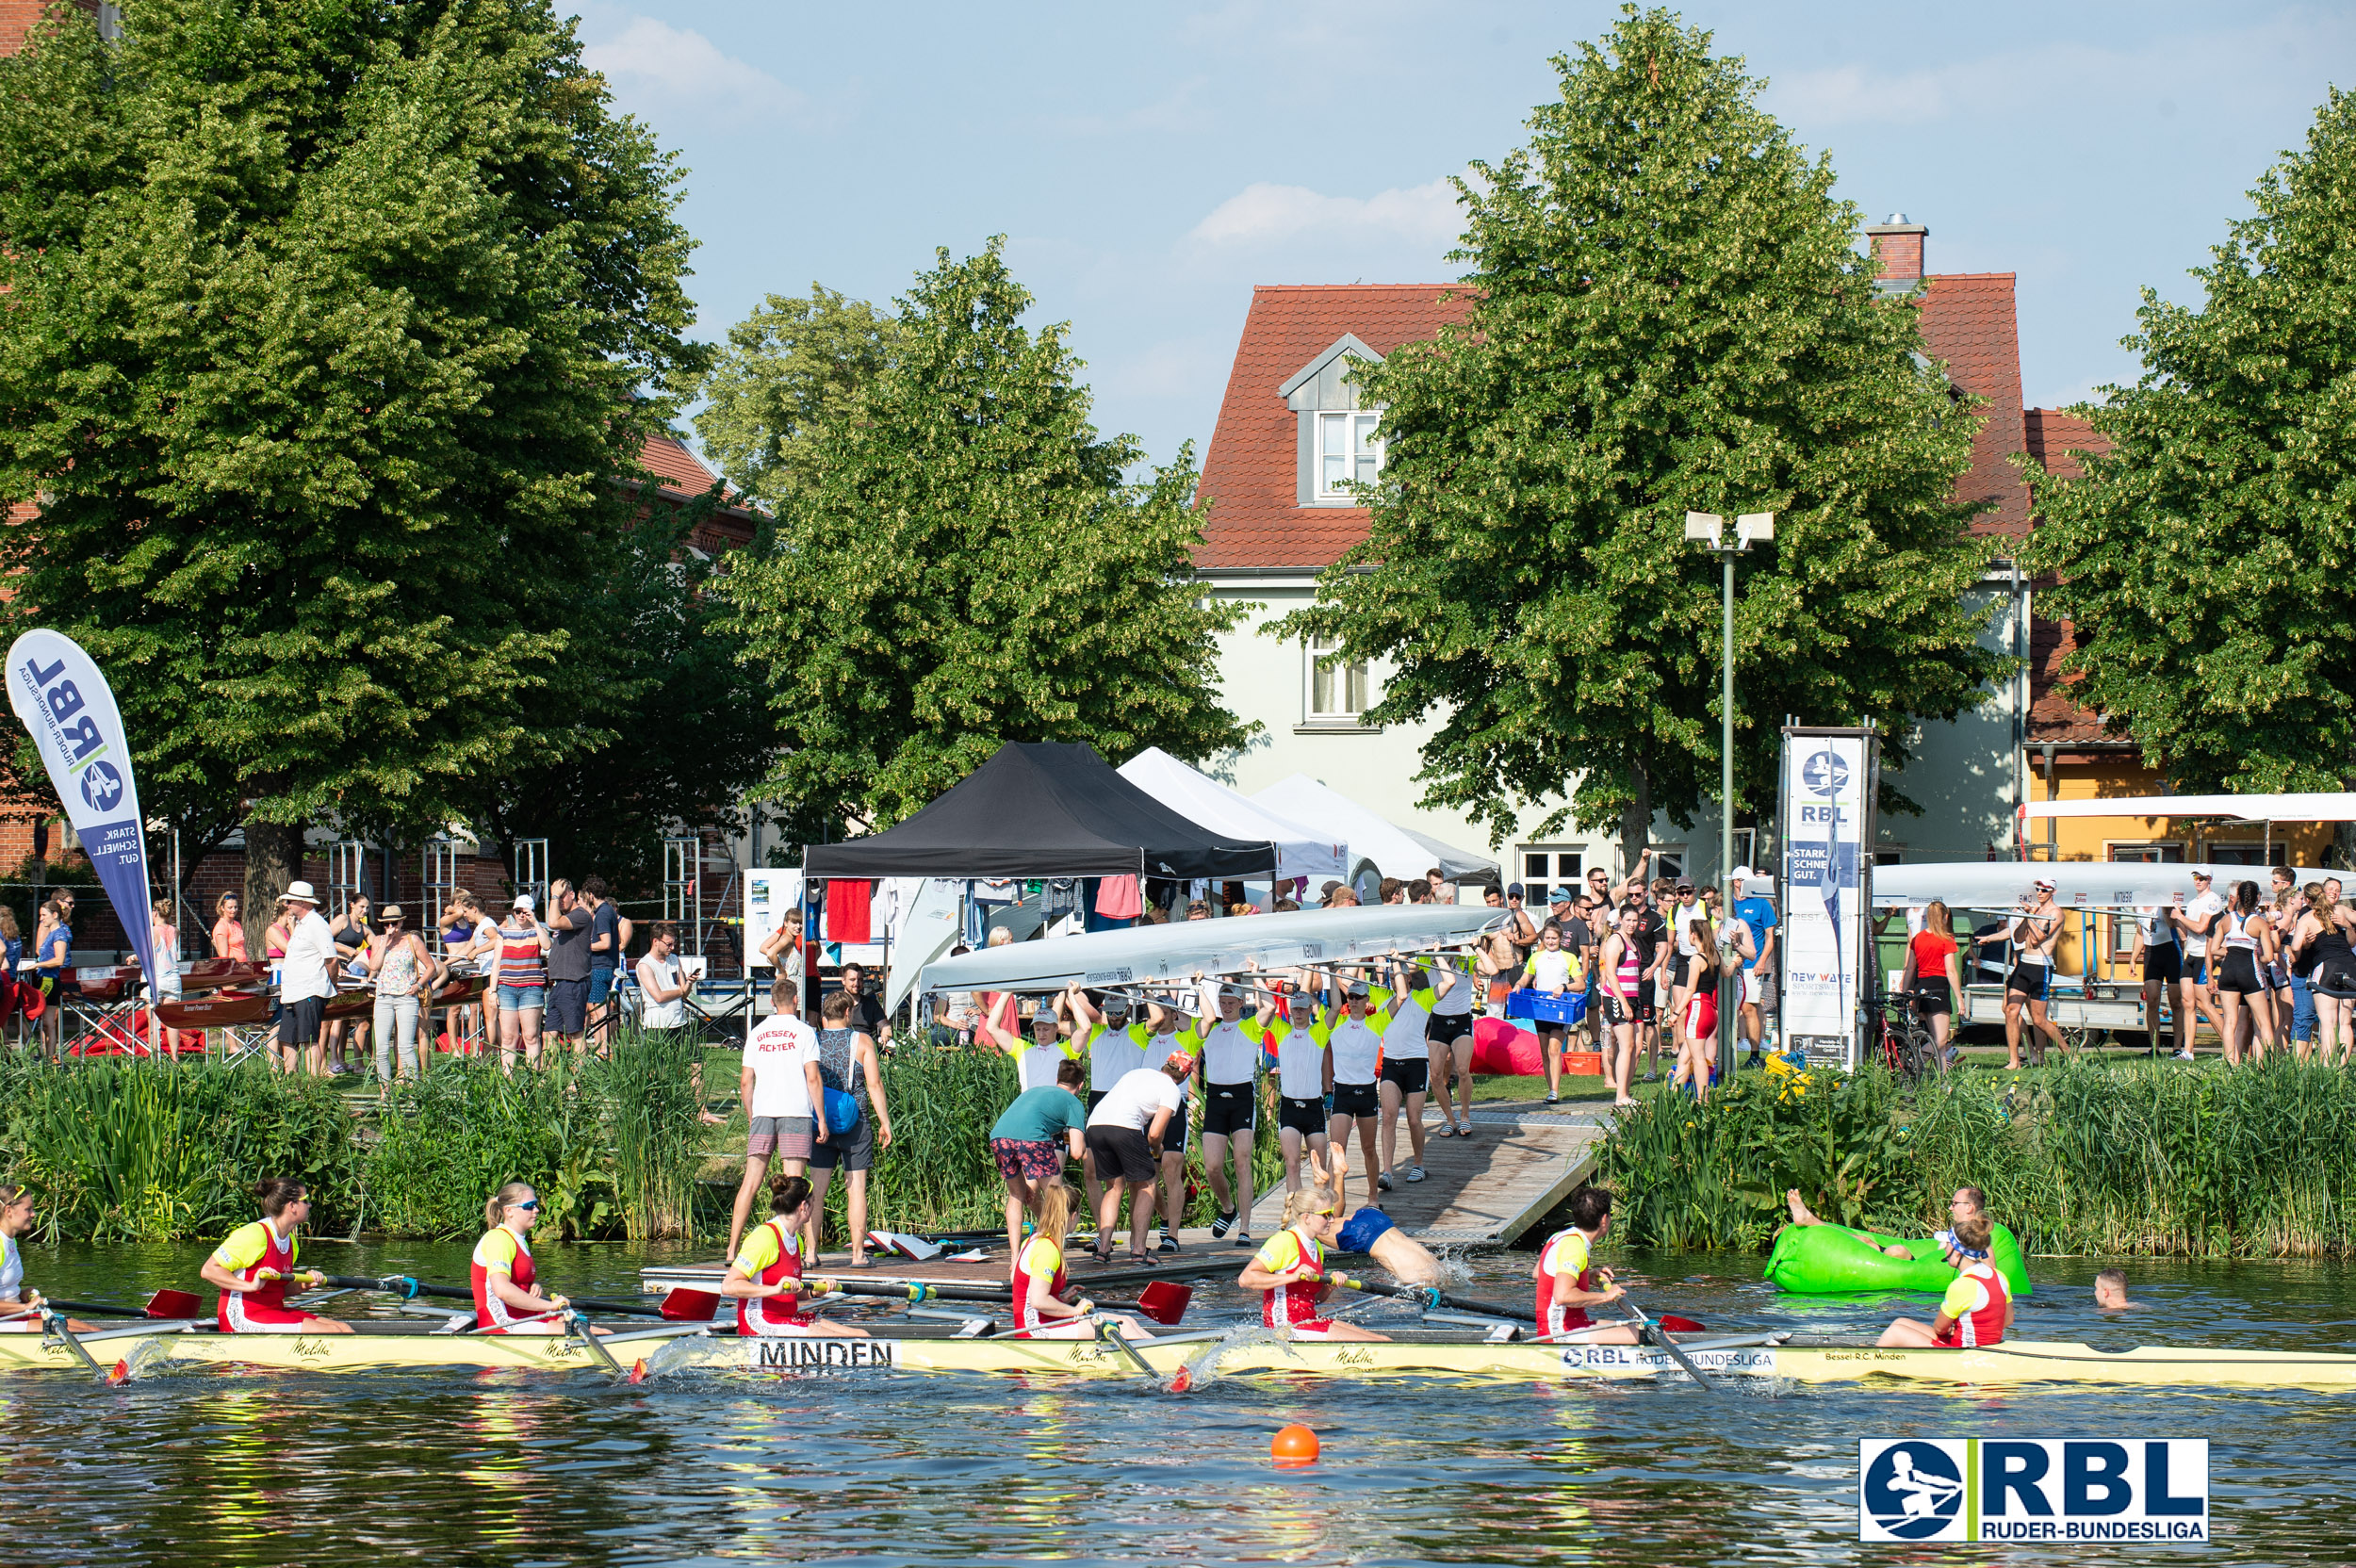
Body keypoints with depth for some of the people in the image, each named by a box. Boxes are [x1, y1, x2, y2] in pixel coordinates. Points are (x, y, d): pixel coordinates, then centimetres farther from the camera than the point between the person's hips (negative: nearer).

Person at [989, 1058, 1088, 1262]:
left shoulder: (1034, 1091, 37)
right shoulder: (1074, 1103, 19)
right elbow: (1077, 1152, 7)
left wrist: (1026, 1184, 33)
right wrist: (1082, 1148, 33)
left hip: (998, 1134, 5)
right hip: (1031, 1137, -5)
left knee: (1016, 1196, 25)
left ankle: (1014, 1257, 19)